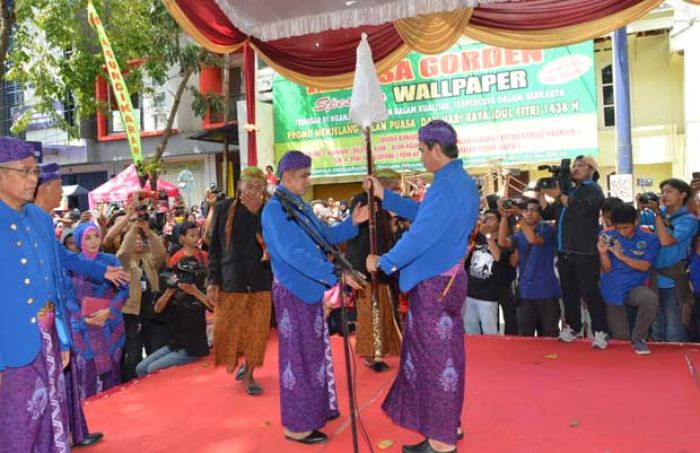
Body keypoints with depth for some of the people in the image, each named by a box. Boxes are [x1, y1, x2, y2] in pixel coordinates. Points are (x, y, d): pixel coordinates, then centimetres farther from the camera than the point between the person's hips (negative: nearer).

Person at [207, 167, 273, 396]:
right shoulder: (224, 208, 0)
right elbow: (215, 246, 1)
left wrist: (257, 213, -16)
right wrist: (213, 280, -4)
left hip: (260, 280, 1)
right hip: (231, 279, 0)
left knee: (256, 331, 4)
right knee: (227, 329, 5)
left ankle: (248, 374, 23)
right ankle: (241, 362, 33)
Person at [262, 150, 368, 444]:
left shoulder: (302, 207, 12)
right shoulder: (275, 209, -17)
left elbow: (325, 236, 15)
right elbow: (292, 253, -28)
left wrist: (352, 223, -1)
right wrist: (335, 274, -32)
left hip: (310, 288, 9)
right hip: (294, 291, -9)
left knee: (315, 351, 18)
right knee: (299, 356, 0)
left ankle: (316, 408, 35)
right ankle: (297, 425, 13)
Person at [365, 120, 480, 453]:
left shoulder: (446, 186, -23)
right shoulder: (462, 181, 11)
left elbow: (420, 235, -26)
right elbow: (423, 213, 18)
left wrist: (383, 262, -13)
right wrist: (384, 195, 17)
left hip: (434, 284, -10)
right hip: (448, 279, 10)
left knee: (435, 357, 1)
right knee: (446, 354, 19)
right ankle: (449, 424, 34)